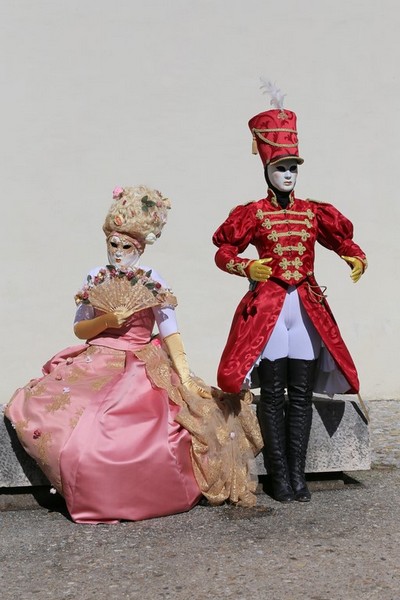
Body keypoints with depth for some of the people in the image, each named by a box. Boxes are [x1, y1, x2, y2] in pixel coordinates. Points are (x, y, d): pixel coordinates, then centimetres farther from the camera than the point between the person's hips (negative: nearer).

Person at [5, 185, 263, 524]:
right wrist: (107, 321, -11)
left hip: (143, 370, -3)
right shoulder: (95, 279, 7)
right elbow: (79, 329, 10)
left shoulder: (152, 282, 1)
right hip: (97, 365, 3)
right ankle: (94, 500, 3)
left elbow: (170, 331, -5)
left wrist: (186, 377, -14)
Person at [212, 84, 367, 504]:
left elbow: (343, 240, 15)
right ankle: (280, 476, 8)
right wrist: (247, 267, -18)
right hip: (267, 308, -3)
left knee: (301, 395, 5)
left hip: (307, 308, 3)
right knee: (273, 395, 1)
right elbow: (224, 252, 1)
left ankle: (298, 474, 12)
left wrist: (357, 259, -6)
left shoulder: (314, 213, 8)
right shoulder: (254, 213, 1)